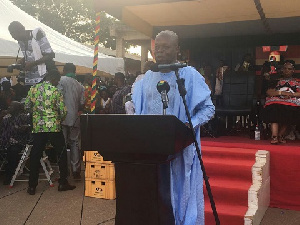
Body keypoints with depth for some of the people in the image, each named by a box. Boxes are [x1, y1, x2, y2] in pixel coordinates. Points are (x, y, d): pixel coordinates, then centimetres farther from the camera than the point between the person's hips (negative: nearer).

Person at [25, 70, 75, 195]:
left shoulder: (33, 89, 3)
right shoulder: (56, 91, -8)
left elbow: (27, 106, 8)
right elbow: (63, 111, -10)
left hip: (37, 127, 4)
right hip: (54, 127, -3)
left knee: (35, 156, 10)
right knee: (62, 153, 11)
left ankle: (32, 186, 13)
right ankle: (63, 183, 15)